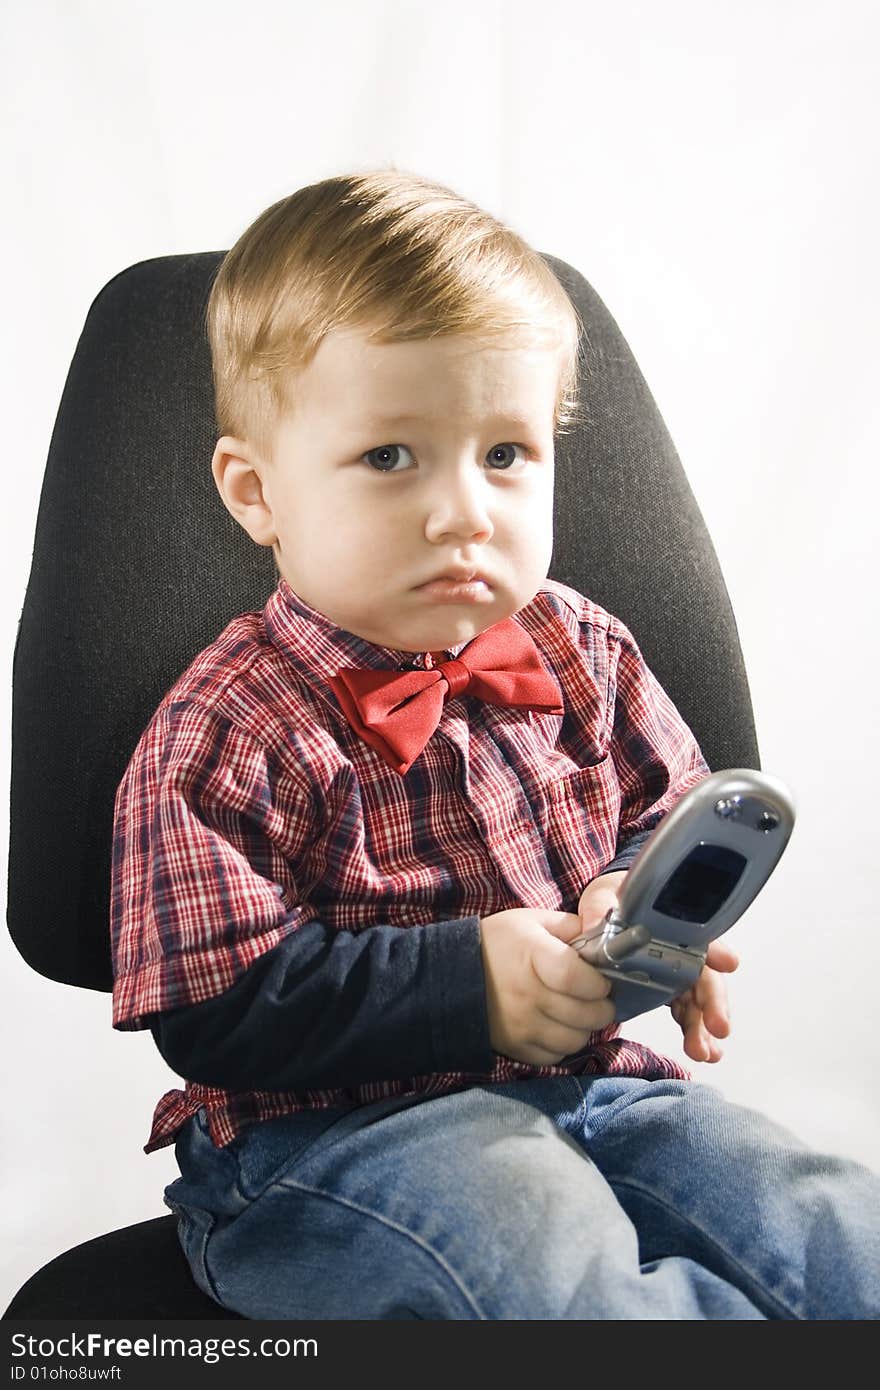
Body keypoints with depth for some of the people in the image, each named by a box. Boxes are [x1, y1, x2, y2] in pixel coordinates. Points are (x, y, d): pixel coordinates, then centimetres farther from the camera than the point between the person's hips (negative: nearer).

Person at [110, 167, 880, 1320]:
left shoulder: (579, 651, 4)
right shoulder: (223, 738, -13)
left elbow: (668, 816, 17)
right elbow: (217, 1012, -15)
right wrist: (467, 979, -22)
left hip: (585, 1078, 5)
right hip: (327, 1128, -4)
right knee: (542, 1251, -33)